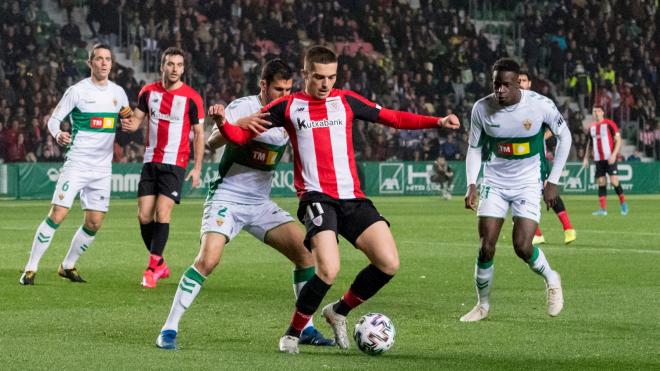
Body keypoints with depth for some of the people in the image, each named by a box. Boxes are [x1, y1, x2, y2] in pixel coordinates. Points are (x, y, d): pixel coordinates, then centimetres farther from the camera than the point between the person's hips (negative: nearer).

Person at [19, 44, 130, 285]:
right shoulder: (77, 91, -5)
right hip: (76, 163, -5)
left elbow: (128, 120, 20)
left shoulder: (118, 92, 9)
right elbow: (54, 119, -4)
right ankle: (31, 268, -6)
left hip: (103, 167, 5)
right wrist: (58, 134, -26)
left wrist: (128, 122, -4)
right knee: (57, 215, -13)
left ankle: (68, 266, 22)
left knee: (94, 224, 3)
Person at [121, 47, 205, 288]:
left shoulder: (191, 97, -5)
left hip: (175, 163, -4)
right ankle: (160, 264, 17)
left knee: (162, 213, -14)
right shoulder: (149, 91, 5)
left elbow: (198, 133, 0)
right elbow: (137, 118, 12)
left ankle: (153, 268, -9)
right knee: (144, 216, 0)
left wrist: (197, 168, -4)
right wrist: (130, 124, -14)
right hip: (151, 160, 4)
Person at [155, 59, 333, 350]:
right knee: (208, 258, -23)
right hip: (227, 198, -6)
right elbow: (211, 143, -24)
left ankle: (306, 329, 6)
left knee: (305, 251, -6)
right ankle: (169, 330, -14)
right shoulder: (243, 108, -12)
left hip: (260, 204, 6)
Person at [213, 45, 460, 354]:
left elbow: (393, 118, 16)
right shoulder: (288, 107, 5)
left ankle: (339, 312, 17)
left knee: (389, 263, -8)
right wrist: (221, 122, -14)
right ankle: (293, 333, -1)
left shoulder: (346, 101, 12)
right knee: (328, 270, -24)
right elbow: (240, 135, 7)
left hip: (352, 198, 4)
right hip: (316, 198, -4)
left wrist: (438, 122, 7)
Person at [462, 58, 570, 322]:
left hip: (528, 184, -2)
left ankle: (551, 280, 19)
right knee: (486, 247, -6)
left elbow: (564, 137, -2)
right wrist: (472, 184, -11)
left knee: (522, 247, -12)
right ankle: (482, 305, 14)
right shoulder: (481, 109, -11)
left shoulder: (540, 105, -17)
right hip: (494, 184, 2)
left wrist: (553, 182, -4)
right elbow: (474, 148, 3)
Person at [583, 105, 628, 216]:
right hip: (598, 160, 5)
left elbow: (618, 140, -7)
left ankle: (623, 203, 9)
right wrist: (586, 158, 16)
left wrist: (614, 154, -17)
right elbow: (589, 143, 23)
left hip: (610, 159, -5)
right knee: (601, 183, 0)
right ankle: (603, 209, -1)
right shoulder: (591, 127, 13)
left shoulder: (609, 124, -4)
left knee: (614, 181, -12)